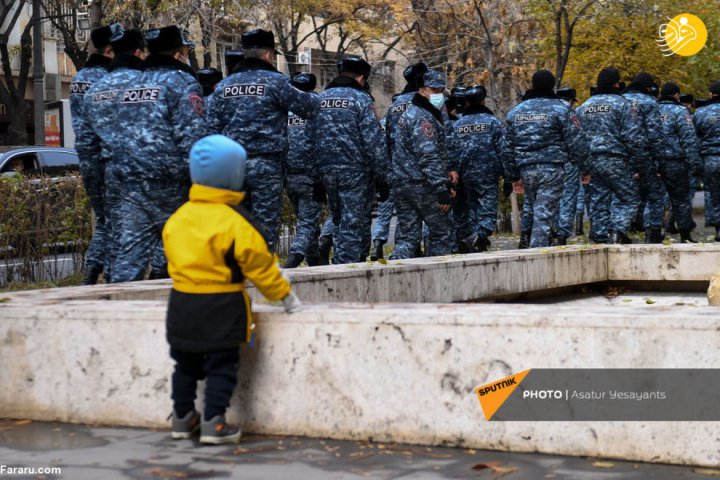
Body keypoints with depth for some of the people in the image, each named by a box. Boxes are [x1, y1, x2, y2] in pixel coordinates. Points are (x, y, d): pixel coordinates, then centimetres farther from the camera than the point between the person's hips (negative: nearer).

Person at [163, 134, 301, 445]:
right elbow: (258, 264, -11)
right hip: (221, 308, -5)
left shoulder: (178, 217, 3)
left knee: (186, 364, 18)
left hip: (182, 303, 5)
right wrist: (284, 294, 0)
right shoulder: (236, 220, -15)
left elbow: (173, 258, 12)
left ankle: (182, 418, 25)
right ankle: (214, 423, -2)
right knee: (221, 366, 3)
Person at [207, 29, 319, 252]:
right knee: (266, 225, 0)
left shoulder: (223, 86, 10)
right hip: (266, 166, -5)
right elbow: (309, 108, -2)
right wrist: (313, 98, 21)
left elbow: (212, 127, 8)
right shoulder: (275, 81, -6)